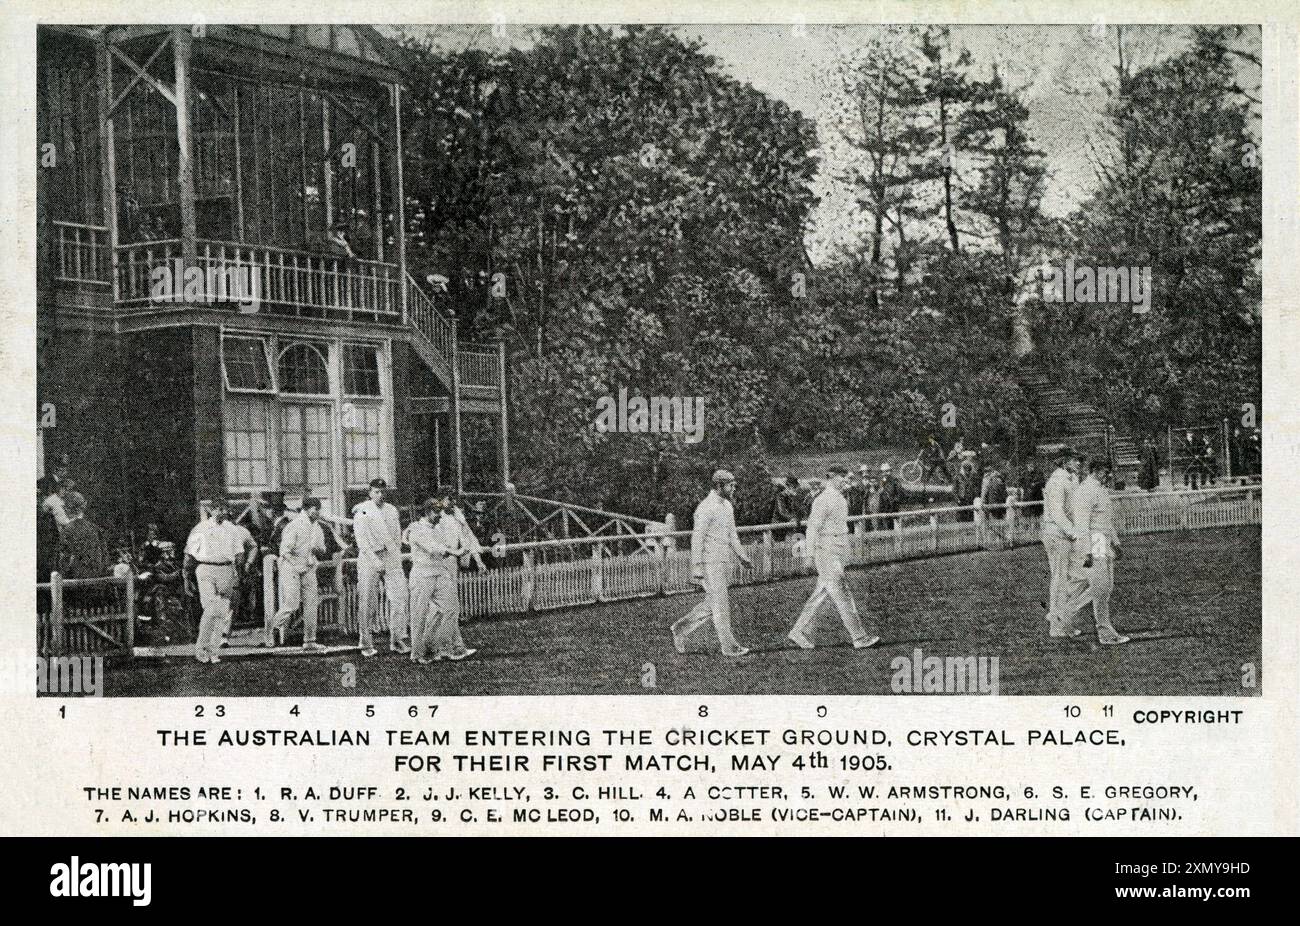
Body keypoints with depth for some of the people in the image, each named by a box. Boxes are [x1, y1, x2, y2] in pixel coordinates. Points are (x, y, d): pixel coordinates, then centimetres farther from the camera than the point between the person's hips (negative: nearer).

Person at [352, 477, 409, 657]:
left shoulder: (391, 510, 14)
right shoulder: (361, 511, -2)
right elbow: (361, 539, -7)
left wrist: (395, 557, 7)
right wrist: (375, 560, -13)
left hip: (391, 557, 4)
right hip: (369, 558, -4)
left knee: (398, 598, -6)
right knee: (367, 603, -3)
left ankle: (397, 640, 0)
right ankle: (367, 644, 4)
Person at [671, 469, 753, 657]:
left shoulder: (727, 506, 13)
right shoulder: (706, 508, -15)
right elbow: (697, 538, -17)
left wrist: (742, 557, 15)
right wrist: (697, 567, -20)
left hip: (724, 562, 9)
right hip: (710, 562, -9)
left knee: (713, 603, 12)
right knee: (721, 604, -4)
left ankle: (681, 629, 22)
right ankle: (729, 646, 2)